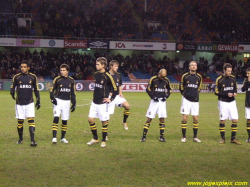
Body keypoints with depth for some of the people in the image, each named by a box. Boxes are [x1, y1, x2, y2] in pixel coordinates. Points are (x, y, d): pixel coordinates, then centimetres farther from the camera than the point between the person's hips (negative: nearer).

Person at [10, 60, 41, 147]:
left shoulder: (33, 77, 3)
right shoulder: (16, 77, 0)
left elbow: (36, 90, 12)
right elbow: (12, 88, 7)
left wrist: (38, 100, 9)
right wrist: (12, 93, -16)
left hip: (30, 103, 0)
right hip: (20, 103, 0)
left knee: (31, 120, -10)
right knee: (20, 121, 5)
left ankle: (32, 140, -13)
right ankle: (20, 138, 23)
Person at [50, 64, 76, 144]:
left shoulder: (71, 80, 6)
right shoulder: (57, 79, -2)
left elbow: (73, 93, 12)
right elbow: (51, 90, 2)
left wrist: (74, 104, 9)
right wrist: (52, 99, -13)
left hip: (66, 102, 3)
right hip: (58, 101, -3)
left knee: (65, 121, 7)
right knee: (56, 118, -17)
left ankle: (63, 138, 19)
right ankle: (54, 137, -18)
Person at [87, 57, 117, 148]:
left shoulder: (107, 76, -14)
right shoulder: (96, 74, 6)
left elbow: (114, 88, -5)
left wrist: (109, 97, -7)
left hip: (103, 102, -6)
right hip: (95, 102, 6)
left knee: (104, 121, 2)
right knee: (90, 120, 4)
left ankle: (103, 140, 16)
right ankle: (95, 138, 20)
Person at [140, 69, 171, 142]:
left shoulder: (166, 80, 2)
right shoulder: (153, 79, -8)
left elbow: (169, 89, 16)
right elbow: (148, 89, -2)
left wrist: (166, 96, 0)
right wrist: (153, 97, -12)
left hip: (162, 101, 3)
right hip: (154, 101, -3)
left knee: (162, 119, 1)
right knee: (149, 119, -3)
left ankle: (161, 136, 9)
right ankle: (144, 136, 2)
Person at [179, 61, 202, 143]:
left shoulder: (199, 77, 5)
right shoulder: (185, 76, -2)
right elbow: (181, 86, 11)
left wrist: (196, 94, 12)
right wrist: (184, 94, 8)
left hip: (195, 100, 2)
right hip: (186, 99, -2)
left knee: (196, 118, 3)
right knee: (184, 118, -5)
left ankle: (195, 137, 13)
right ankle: (184, 137, 4)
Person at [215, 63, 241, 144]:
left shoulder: (233, 78, 4)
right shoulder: (219, 79, -8)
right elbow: (216, 92, -6)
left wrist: (235, 93, -6)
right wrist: (226, 94, -17)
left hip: (232, 102, 3)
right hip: (223, 102, -3)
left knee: (235, 120, -2)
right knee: (222, 120, 1)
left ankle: (233, 138, 7)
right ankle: (223, 138, 14)